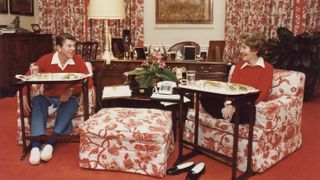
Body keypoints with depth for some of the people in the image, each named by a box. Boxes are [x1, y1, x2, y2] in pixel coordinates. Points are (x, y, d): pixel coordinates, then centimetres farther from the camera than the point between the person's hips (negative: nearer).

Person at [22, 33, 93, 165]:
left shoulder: (78, 61, -5)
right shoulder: (46, 60, -4)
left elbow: (88, 82, -11)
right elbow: (28, 77, -1)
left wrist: (71, 91, -26)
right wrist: (25, 96, -16)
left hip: (67, 99, -1)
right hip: (48, 97, 1)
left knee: (73, 102, -34)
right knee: (38, 100, -31)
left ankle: (50, 142, -36)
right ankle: (36, 145, -39)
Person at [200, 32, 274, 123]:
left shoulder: (267, 68, 0)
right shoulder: (239, 65, 16)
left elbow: (261, 95, -10)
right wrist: (229, 105, -16)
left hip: (249, 106, -4)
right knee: (205, 98, -19)